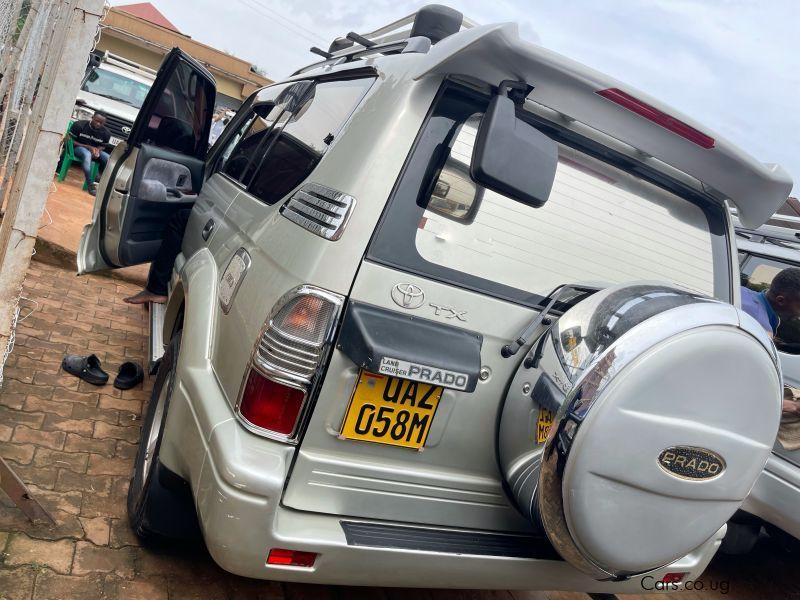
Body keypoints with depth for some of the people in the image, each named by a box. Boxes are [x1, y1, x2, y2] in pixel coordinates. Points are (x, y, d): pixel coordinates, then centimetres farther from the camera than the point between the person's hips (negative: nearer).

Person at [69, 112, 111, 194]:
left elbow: (102, 146, 6)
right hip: (79, 147, -3)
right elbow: (70, 140, -10)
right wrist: (88, 147, -22)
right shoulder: (79, 125, -16)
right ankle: (90, 184, -40)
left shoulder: (106, 133, -9)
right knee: (87, 154, -38)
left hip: (95, 150, 4)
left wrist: (97, 150, -20)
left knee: (108, 158, -26)